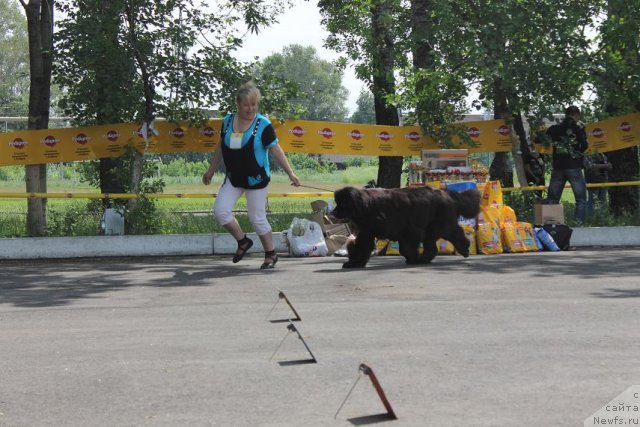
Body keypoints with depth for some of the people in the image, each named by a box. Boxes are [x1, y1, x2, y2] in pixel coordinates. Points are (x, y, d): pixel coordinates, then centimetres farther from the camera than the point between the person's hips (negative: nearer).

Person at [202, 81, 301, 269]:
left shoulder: (263, 124, -11)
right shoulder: (228, 121, 3)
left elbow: (276, 150, -8)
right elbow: (221, 147, 16)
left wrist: (290, 173, -12)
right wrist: (211, 170, 21)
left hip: (256, 179, -5)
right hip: (233, 178, 5)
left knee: (257, 218, -1)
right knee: (220, 210, -8)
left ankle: (271, 254, 18)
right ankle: (243, 241, 14)